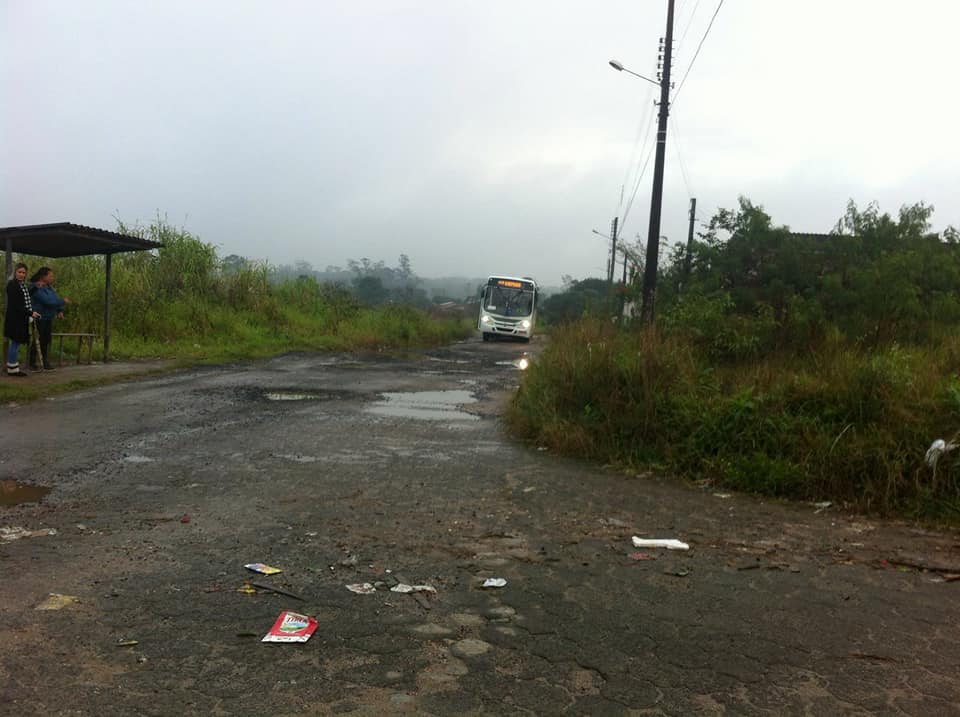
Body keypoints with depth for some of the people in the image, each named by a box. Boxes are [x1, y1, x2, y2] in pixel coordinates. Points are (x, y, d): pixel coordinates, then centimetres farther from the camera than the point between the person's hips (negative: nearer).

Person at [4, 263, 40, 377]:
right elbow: (15, 304, -18)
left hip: (22, 319, 9)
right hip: (14, 319, -9)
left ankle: (14, 368, 15)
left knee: (17, 343, 10)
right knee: (15, 343, -5)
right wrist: (30, 313, -18)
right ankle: (12, 369, 1)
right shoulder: (12, 285, -12)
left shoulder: (23, 285, 16)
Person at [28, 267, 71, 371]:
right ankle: (34, 363, 7)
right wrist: (63, 301, -17)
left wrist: (59, 310, -4)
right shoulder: (37, 288, -17)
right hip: (38, 319, -8)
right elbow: (47, 301, -26)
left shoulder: (48, 287, 11)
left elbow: (55, 299, 12)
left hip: (48, 319, 8)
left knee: (46, 340, 11)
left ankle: (45, 362, 18)